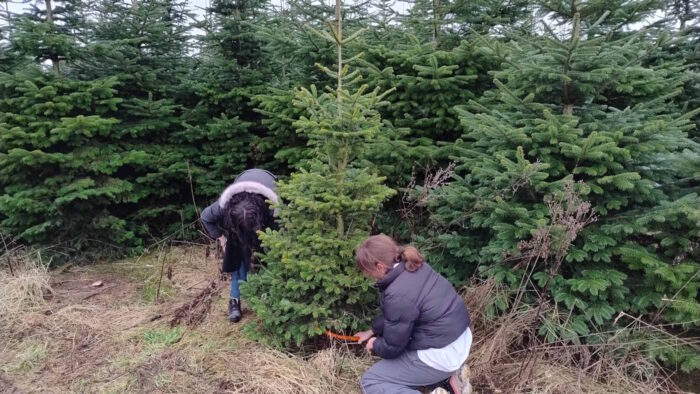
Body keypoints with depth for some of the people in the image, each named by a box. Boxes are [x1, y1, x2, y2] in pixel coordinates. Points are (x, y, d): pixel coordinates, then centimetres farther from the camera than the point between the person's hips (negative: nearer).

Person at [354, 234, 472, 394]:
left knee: (370, 381, 2)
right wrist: (372, 330, 24)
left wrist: (374, 345, 8)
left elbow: (392, 347, -13)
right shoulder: (414, 266, -1)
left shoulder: (398, 296, -27)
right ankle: (446, 375, 16)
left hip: (441, 355, -9)